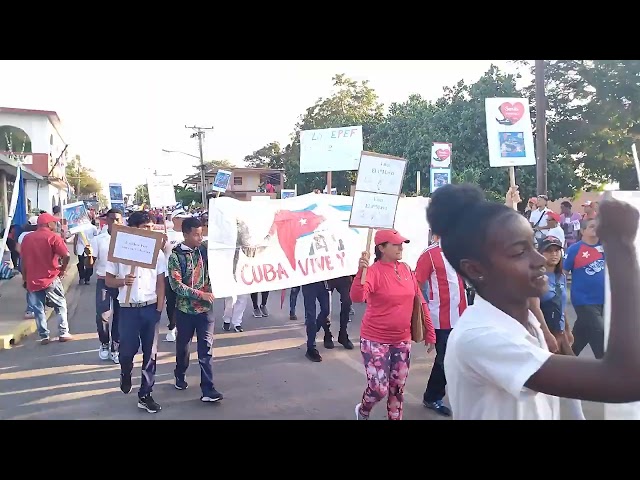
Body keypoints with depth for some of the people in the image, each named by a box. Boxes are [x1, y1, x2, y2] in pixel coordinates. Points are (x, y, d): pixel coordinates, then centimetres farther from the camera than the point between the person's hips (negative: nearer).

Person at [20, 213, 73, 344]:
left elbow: (23, 261, 11)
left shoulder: (27, 238, 8)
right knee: (61, 306, 10)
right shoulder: (53, 237, -8)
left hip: (32, 280, 4)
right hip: (51, 279, -4)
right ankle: (63, 333, 11)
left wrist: (25, 279, 18)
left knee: (38, 310, 10)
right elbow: (66, 255, -20)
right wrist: (63, 270, -3)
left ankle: (44, 336, 12)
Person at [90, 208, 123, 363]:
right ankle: (104, 344, 21)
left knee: (119, 316, 7)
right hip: (103, 281, -1)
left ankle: (115, 348, 23)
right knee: (102, 315, -5)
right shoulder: (98, 240, -1)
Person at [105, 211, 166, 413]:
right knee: (127, 350, 3)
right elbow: (108, 280, 4)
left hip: (150, 308, 1)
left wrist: (159, 309, -2)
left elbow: (160, 283, 4)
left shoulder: (157, 252, 2)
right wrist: (122, 281, -17)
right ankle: (126, 373, 39)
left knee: (150, 353, 5)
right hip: (128, 309, -1)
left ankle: (145, 395, 18)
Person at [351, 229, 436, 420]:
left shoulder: (406, 269, 2)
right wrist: (361, 271, -46)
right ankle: (363, 410, 30)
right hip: (376, 340, -5)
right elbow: (357, 297, -31)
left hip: (402, 340, 5)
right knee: (379, 389, -2)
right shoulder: (373, 271, -15)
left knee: (398, 388, 14)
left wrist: (430, 332, 10)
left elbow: (420, 301, 9)